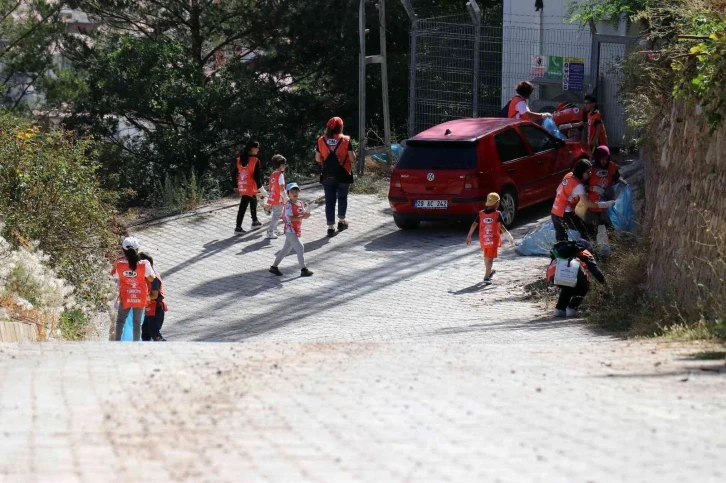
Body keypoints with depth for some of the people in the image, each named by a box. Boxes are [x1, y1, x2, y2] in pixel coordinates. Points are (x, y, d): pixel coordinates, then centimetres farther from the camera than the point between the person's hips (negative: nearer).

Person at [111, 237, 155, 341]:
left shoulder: (119, 265, -17)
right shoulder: (144, 264, -20)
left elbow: (114, 275, 2)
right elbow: (151, 279, -8)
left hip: (125, 297, 0)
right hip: (140, 298, 0)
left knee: (120, 320, 19)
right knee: (137, 322, 14)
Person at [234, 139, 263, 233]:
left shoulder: (239, 159, 4)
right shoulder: (255, 160, -15)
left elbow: (236, 173, 9)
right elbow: (257, 175, -15)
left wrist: (236, 186, 17)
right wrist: (259, 186, -4)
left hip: (241, 186, 7)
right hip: (250, 187, -7)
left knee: (253, 202, 26)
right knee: (243, 207, -5)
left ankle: (255, 221, 39)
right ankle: (238, 227, -5)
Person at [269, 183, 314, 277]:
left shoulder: (301, 203, 8)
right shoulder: (289, 205, -17)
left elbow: (304, 215, 7)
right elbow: (291, 218, -27)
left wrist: (306, 214, -16)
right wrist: (303, 216, -33)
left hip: (297, 230, 9)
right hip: (290, 230, -9)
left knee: (286, 249, 16)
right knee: (300, 248, -12)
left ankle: (274, 267, 26)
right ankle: (303, 270, -7)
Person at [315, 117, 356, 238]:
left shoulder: (321, 141, -3)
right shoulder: (345, 141, -9)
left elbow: (317, 158, 2)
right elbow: (352, 159, -8)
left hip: (327, 176, 1)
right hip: (343, 175, -1)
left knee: (329, 200, 5)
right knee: (342, 198, 20)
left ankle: (331, 227, 1)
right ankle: (341, 221, 28)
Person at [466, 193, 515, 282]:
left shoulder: (481, 214, 0)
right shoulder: (497, 214, -12)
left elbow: (474, 225, -4)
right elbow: (501, 227, -19)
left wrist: (469, 236, 3)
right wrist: (509, 235, -13)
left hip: (483, 239, 4)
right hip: (494, 239, -4)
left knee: (486, 257, 22)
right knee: (490, 258, -1)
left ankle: (488, 272, 40)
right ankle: (486, 276, -8)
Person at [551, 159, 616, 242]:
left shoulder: (569, 176, 4)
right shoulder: (578, 185, -19)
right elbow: (587, 203, -24)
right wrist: (606, 204, -22)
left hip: (555, 213, 9)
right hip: (564, 214, -9)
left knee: (561, 241, 18)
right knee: (588, 232, -2)